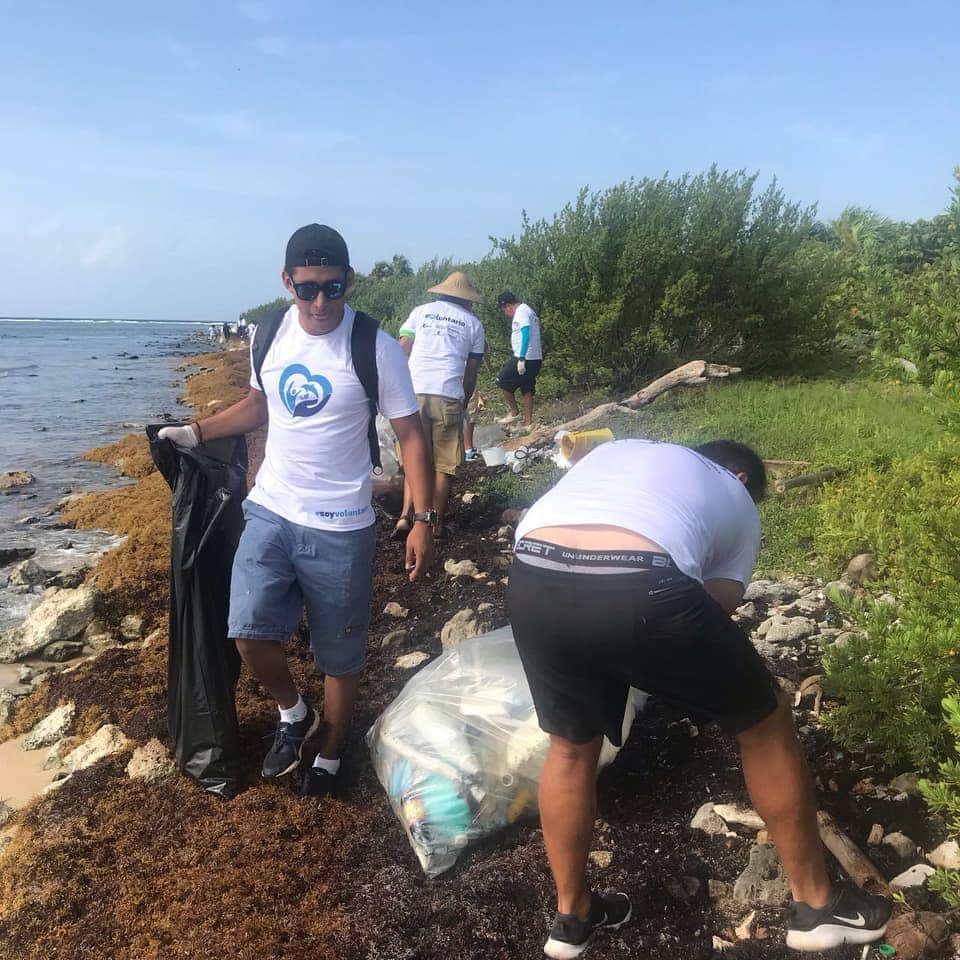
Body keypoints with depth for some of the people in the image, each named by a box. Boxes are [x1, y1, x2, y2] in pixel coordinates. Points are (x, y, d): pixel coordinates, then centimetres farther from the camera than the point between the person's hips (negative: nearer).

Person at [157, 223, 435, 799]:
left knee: (340, 655, 9)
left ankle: (329, 754, 34)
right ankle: (293, 714, 27)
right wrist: (197, 433, 10)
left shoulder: (376, 349, -13)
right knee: (250, 633, -5)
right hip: (269, 511, 4)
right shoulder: (269, 334, 2)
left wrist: (423, 520, -14)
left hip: (339, 528, -3)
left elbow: (411, 436, -9)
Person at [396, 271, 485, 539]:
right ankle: (438, 524, 13)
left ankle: (405, 516, -3)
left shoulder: (421, 311, 17)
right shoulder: (473, 323, 15)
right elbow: (471, 370, 13)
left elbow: (401, 351, 8)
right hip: (448, 396, -1)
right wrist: (464, 402, 24)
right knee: (444, 465, 8)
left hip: (414, 393, 2)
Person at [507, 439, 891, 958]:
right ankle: (815, 904, 39)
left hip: (531, 582, 4)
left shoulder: (621, 448, 38)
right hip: (639, 591, -4)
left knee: (572, 744, 30)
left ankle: (573, 916, 44)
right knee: (764, 725, 23)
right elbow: (716, 604, 19)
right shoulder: (739, 504, 29)